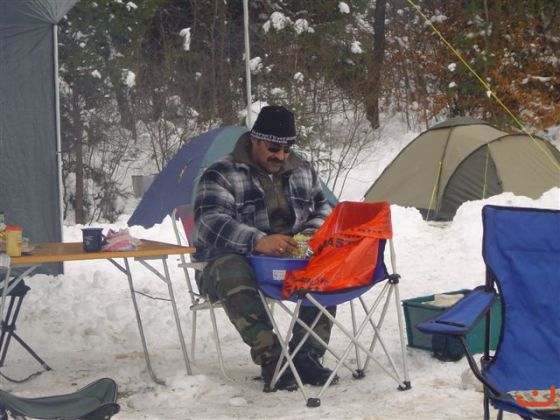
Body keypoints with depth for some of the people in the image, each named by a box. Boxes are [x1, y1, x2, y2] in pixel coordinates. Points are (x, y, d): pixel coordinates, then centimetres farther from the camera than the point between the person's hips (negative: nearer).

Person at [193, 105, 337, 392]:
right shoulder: (221, 175, -7)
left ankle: (305, 355, -23)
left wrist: (311, 235, -8)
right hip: (238, 259, -4)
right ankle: (271, 359, -37)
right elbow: (210, 223, -22)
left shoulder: (302, 170, 12)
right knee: (230, 272, -40)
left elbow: (323, 209, 18)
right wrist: (258, 241, -39)